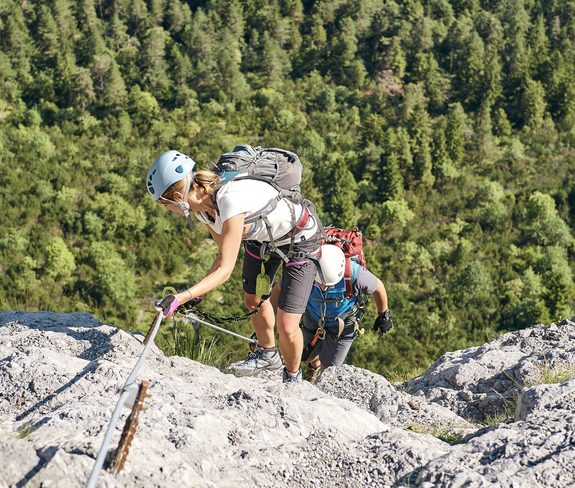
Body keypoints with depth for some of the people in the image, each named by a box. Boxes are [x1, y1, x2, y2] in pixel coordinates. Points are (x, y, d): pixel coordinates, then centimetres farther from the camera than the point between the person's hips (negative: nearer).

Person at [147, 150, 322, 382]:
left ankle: (292, 376, 20)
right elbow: (225, 253, 0)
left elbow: (225, 269, -37)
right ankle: (267, 354, 49)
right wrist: (196, 294, -9)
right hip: (260, 236, 8)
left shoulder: (230, 200, -39)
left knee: (287, 328, -9)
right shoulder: (201, 207, -12)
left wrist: (180, 298, -41)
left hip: (299, 240, -8)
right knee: (253, 300, 21)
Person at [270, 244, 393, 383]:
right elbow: (278, 289, -14)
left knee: (327, 368, 2)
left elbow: (378, 287, -17)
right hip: (314, 318, 2)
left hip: (343, 323, -2)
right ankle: (314, 366, 57)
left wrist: (384, 316, -1)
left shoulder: (354, 273, -40)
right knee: (309, 357, 20)